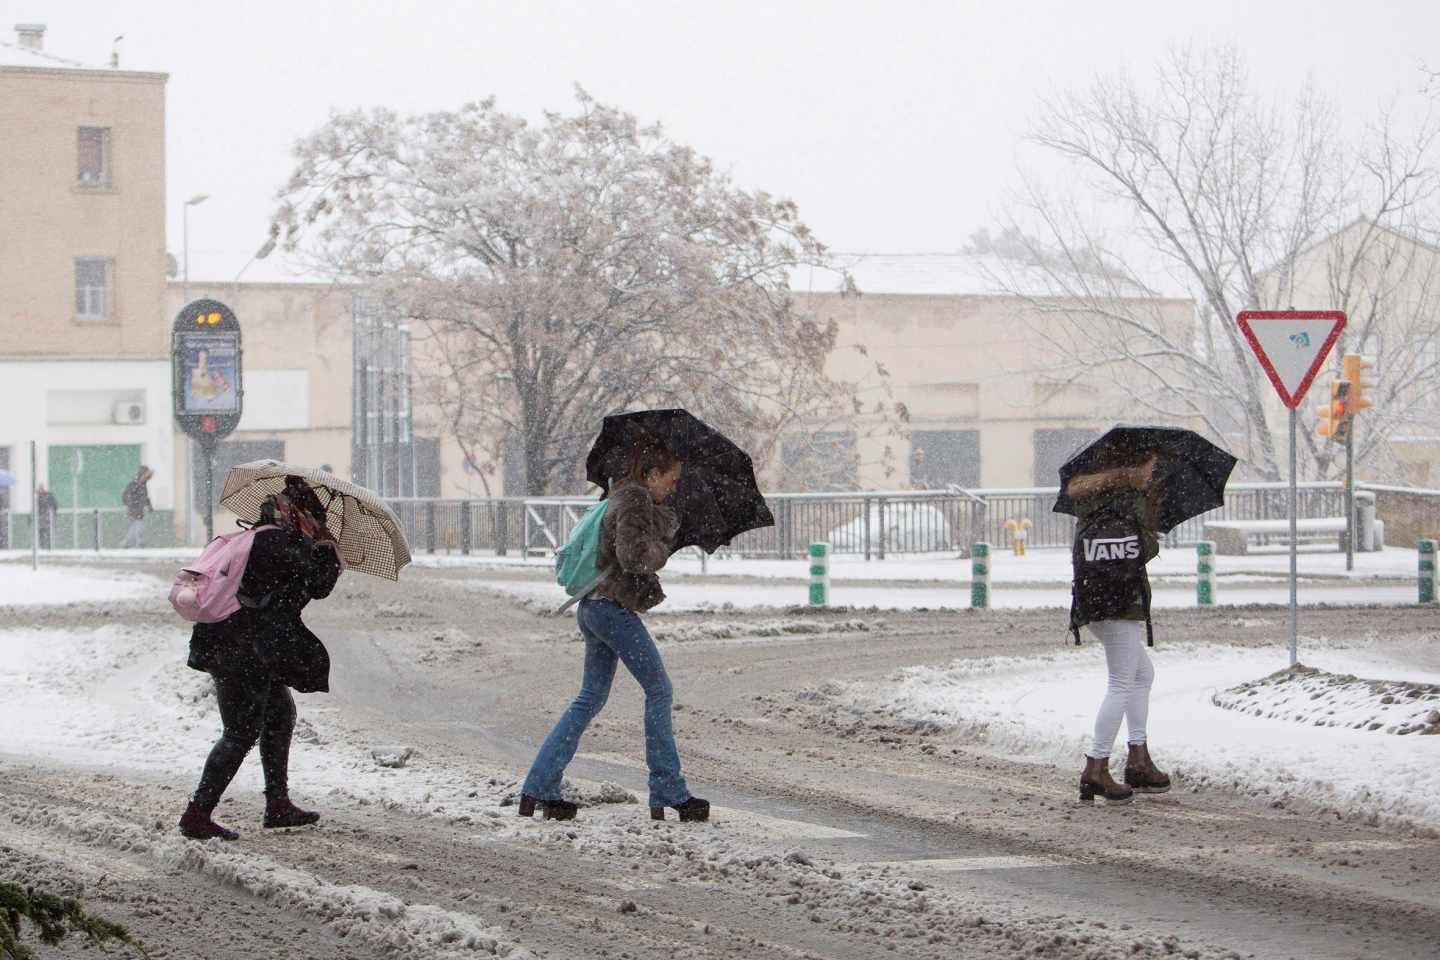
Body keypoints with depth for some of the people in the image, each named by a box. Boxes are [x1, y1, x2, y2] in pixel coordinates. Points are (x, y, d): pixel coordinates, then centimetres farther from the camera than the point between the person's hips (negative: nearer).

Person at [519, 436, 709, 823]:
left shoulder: (623, 497, 19)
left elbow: (669, 528, 22)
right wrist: (660, 551, -7)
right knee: (658, 690, -3)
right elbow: (633, 555, -24)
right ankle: (668, 794, -2)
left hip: (594, 606, 10)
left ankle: (538, 789, 9)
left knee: (590, 699, 13)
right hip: (614, 606, -10)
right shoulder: (634, 501, -13)